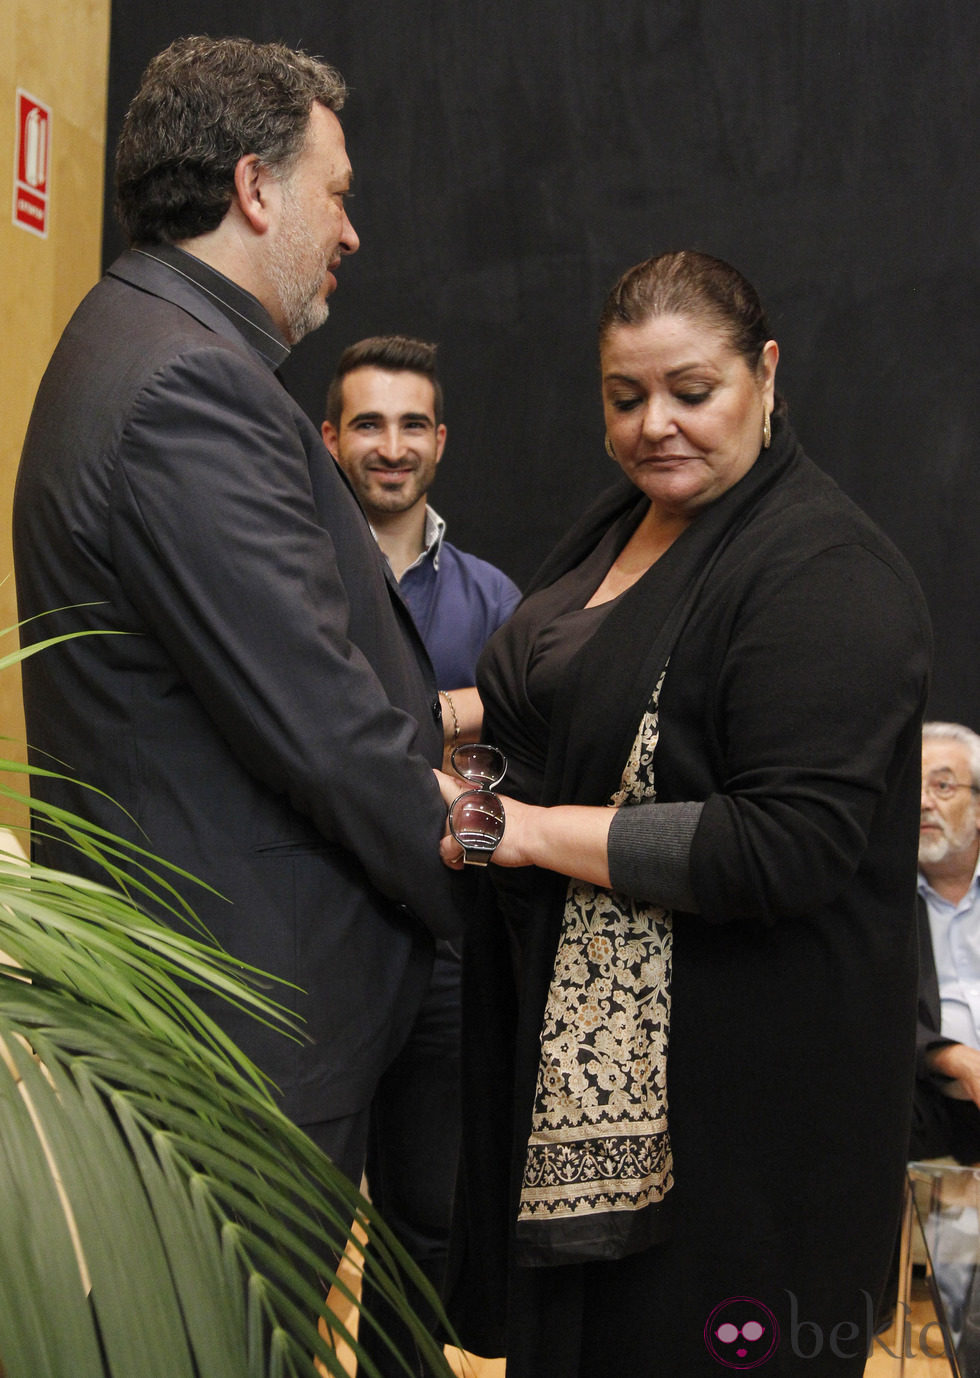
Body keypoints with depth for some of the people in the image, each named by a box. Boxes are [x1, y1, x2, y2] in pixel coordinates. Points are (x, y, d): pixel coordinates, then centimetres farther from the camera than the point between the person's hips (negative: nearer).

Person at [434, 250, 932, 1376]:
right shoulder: (620, 524, 9)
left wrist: (528, 830, -21)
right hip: (573, 1043, 8)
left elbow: (788, 849, -26)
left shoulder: (829, 576, -19)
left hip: (736, 1083, -8)